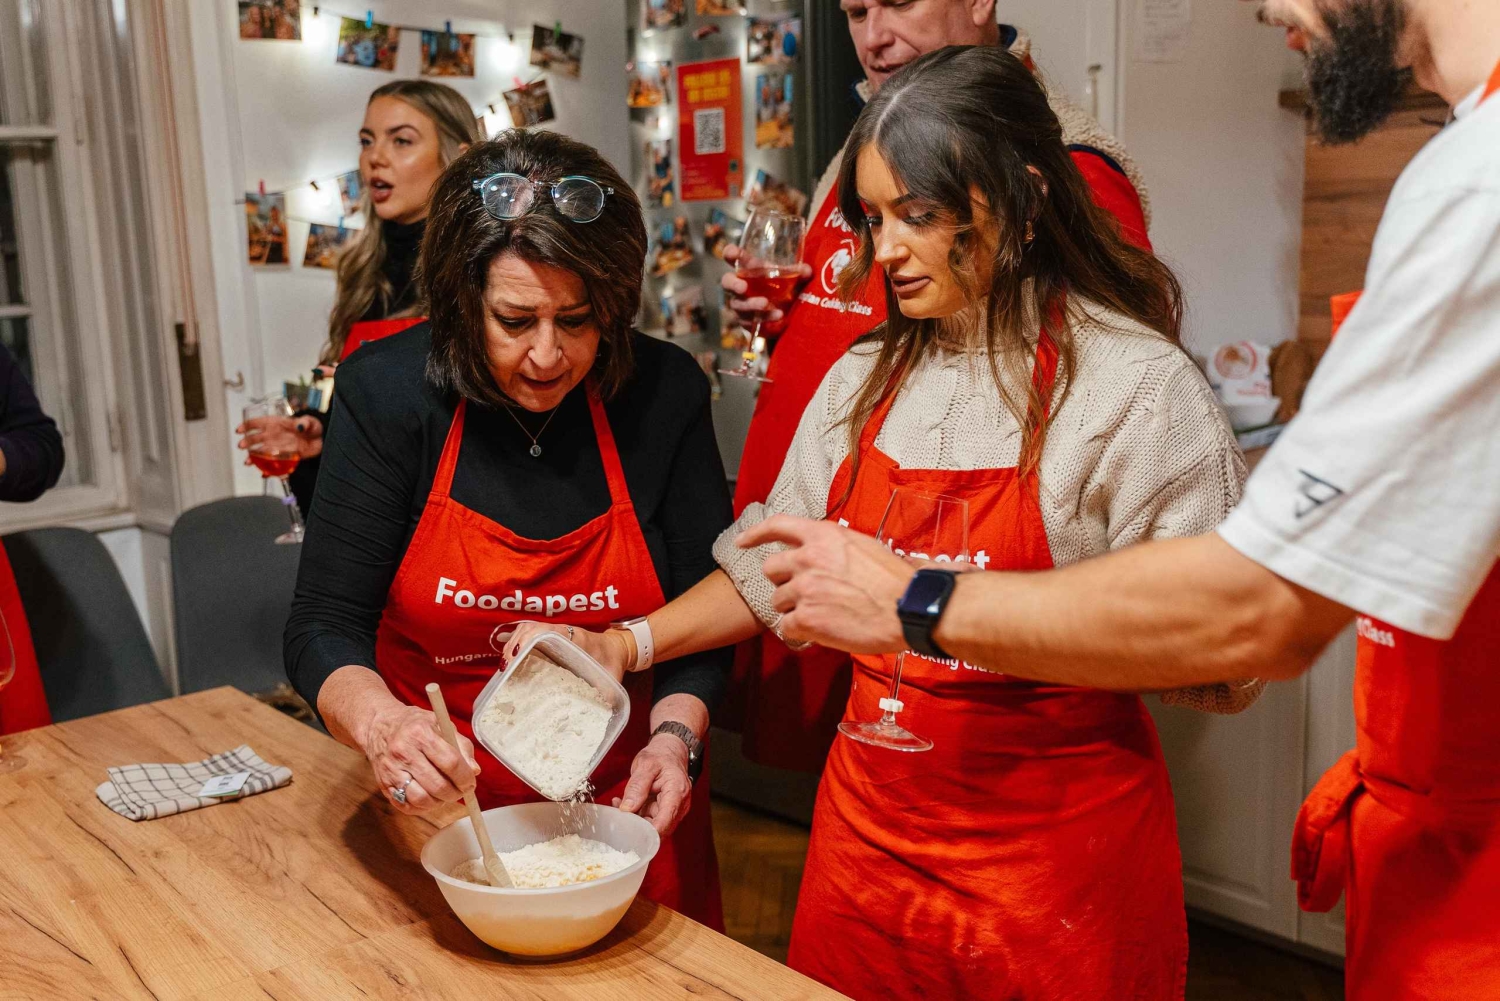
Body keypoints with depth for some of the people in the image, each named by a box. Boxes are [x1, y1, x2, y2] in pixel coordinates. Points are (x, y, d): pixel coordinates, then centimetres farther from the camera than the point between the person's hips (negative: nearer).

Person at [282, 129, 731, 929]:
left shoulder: (665, 391, -12)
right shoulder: (387, 392, -14)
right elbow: (323, 627, -14)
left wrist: (676, 733, -21)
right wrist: (381, 723, -34)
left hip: (622, 807, 1)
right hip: (439, 809, 0)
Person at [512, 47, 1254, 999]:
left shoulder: (1136, 383, -13)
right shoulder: (864, 381, 5)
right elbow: (778, 564, 13)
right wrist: (627, 644, 3)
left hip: (1056, 857, -4)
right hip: (868, 830, 5)